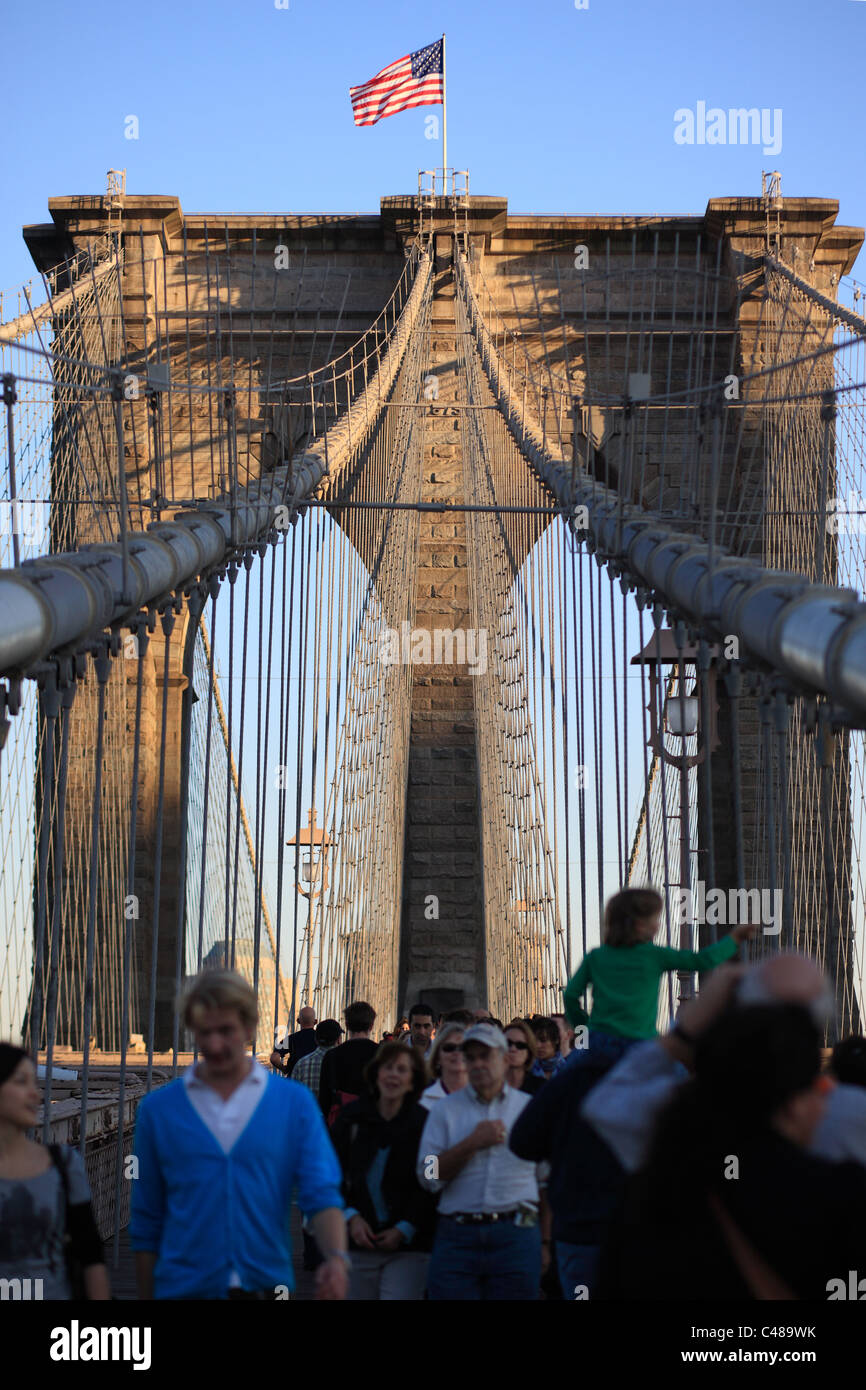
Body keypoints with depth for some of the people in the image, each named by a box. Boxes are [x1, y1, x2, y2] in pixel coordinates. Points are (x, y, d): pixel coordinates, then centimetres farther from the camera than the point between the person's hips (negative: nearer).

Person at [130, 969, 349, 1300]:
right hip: (184, 1287, 0)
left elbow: (321, 1195, -6)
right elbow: (146, 1222, 7)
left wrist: (336, 1257, -23)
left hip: (267, 1285, 0)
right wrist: (145, 1295, 6)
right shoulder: (157, 1109, 2)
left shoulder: (295, 1102, 1)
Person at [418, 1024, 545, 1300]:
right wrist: (472, 1143, -9)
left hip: (516, 1237, 0)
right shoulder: (445, 1109, 9)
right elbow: (429, 1177, -2)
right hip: (456, 1236, 0)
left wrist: (546, 1241, 9)